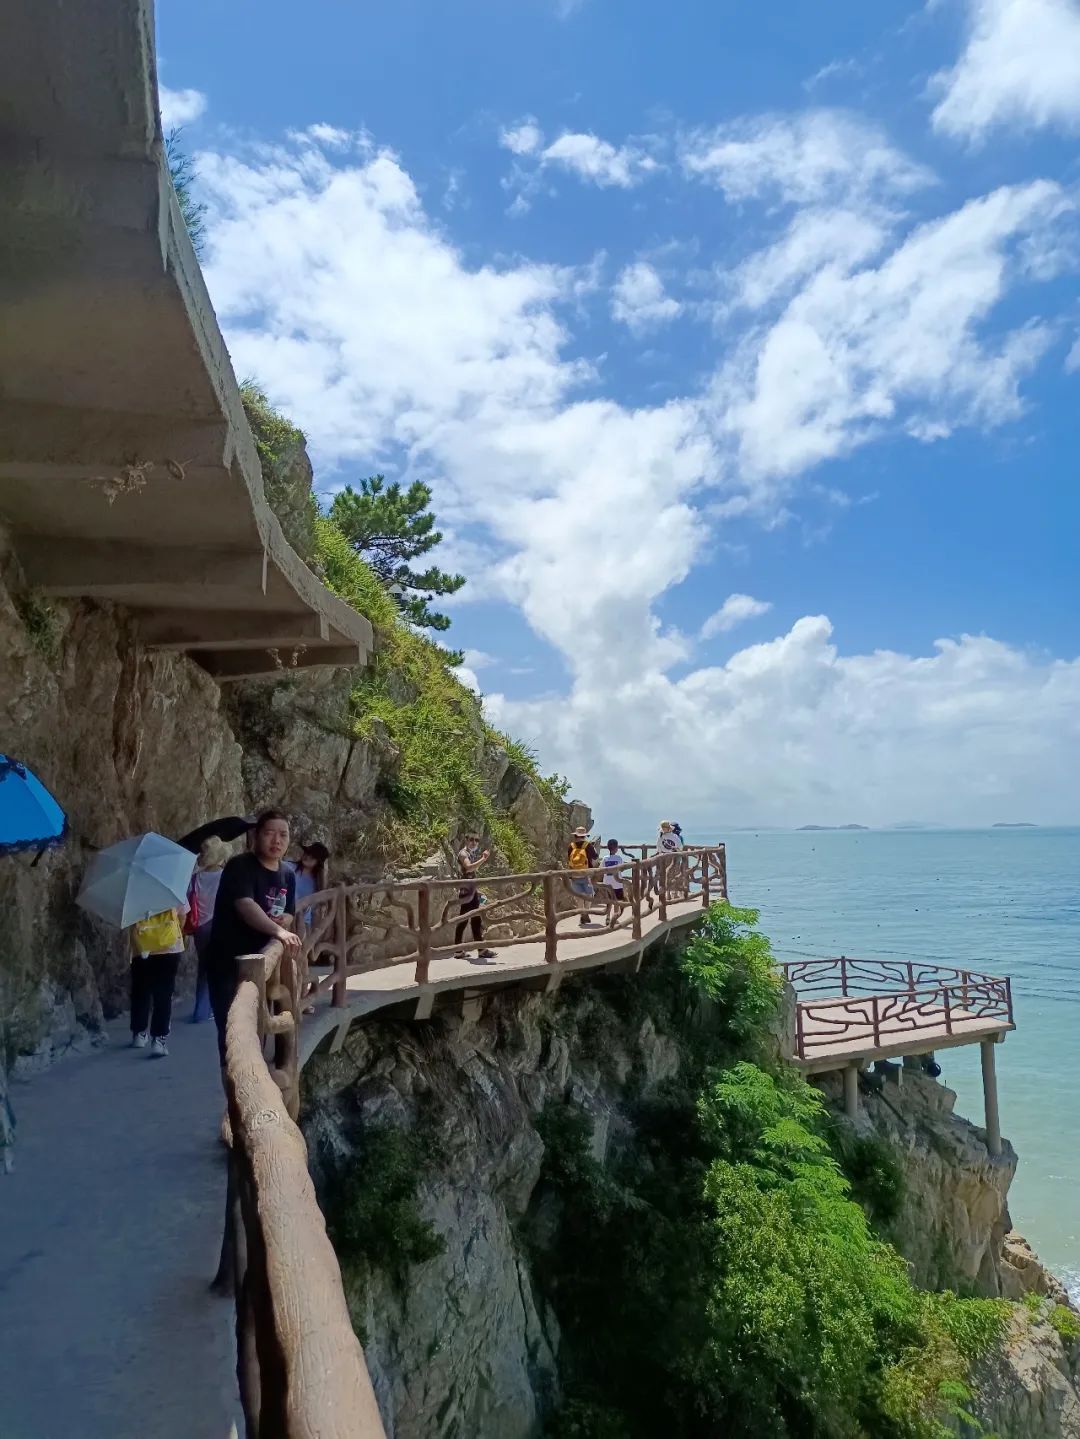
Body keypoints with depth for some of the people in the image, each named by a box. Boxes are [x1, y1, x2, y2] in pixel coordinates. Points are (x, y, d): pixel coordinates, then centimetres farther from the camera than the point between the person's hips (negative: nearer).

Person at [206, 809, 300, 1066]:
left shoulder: (288, 874, 5)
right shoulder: (240, 866, -17)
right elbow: (245, 905, -33)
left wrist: (282, 921, -10)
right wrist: (277, 930, -45)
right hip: (228, 963, -7)